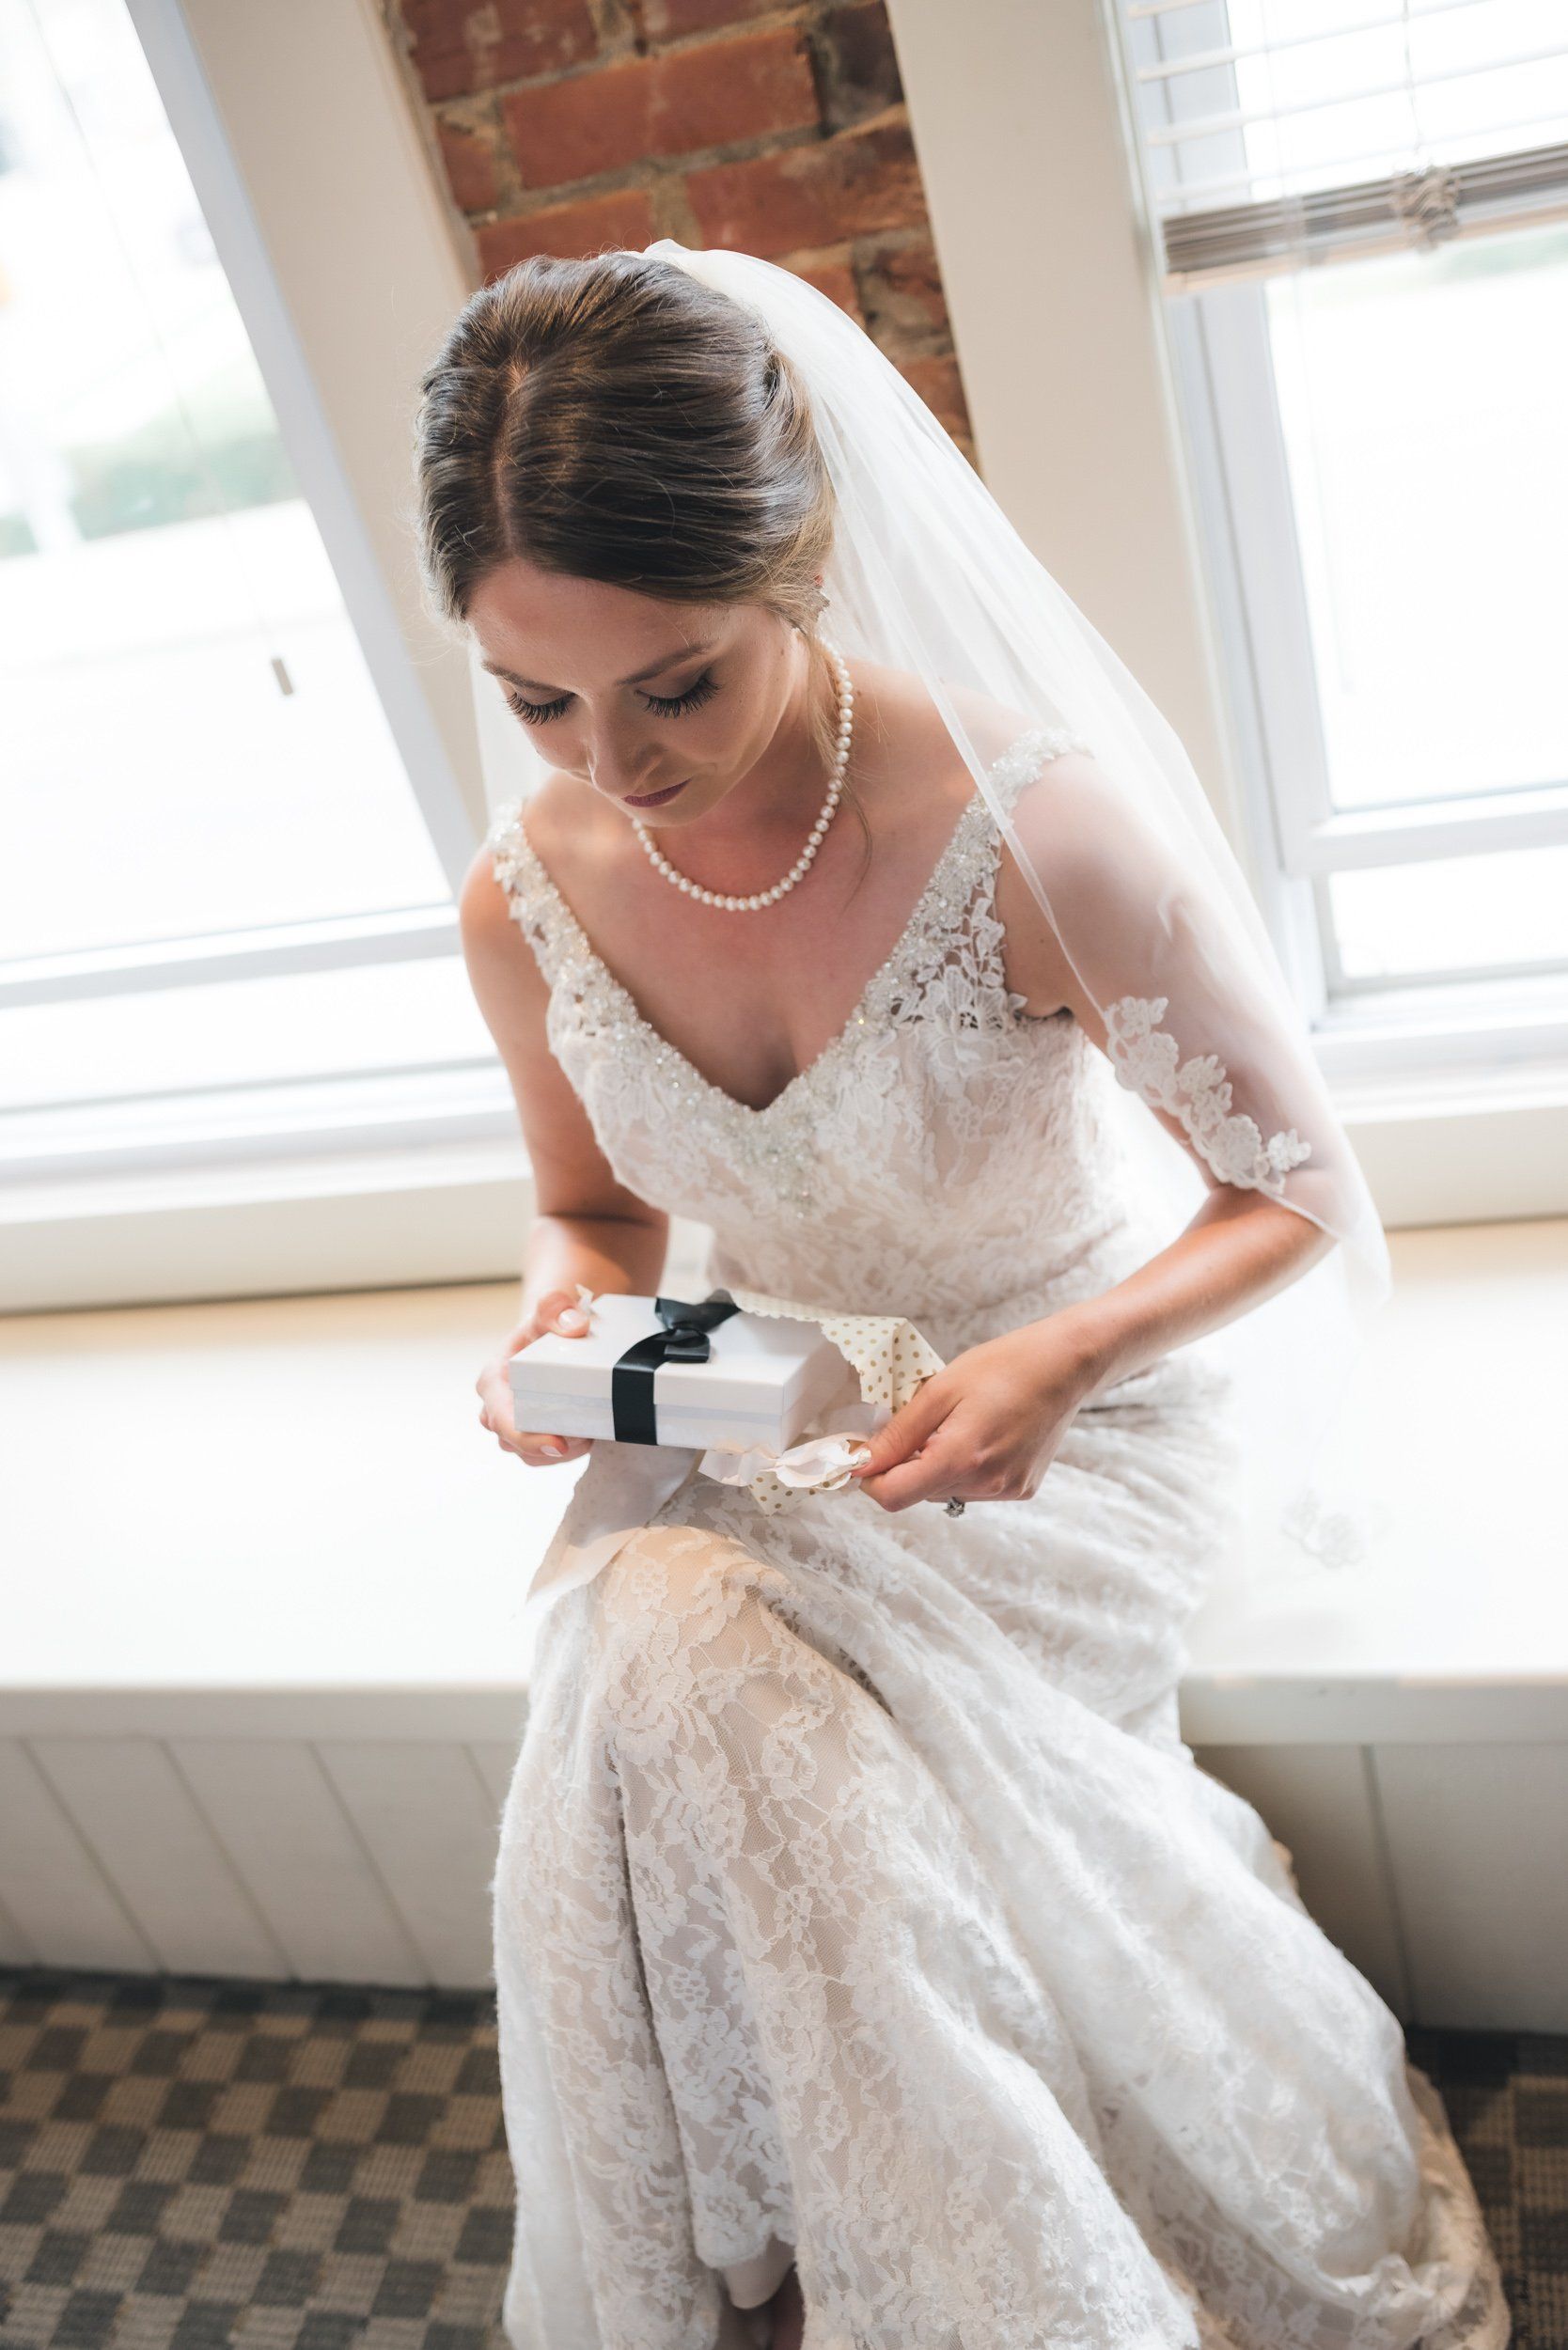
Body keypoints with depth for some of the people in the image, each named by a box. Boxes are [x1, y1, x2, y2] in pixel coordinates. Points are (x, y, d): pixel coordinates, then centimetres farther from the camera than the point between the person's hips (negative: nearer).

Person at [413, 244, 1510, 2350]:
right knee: (629, 1701, -26)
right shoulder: (526, 900, -10)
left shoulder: (1035, 831, -25)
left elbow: (1295, 1188, -12)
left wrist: (1064, 1359, -29)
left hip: (1074, 1418, -4)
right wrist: (561, 1308, -15)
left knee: (691, 1658, -28)